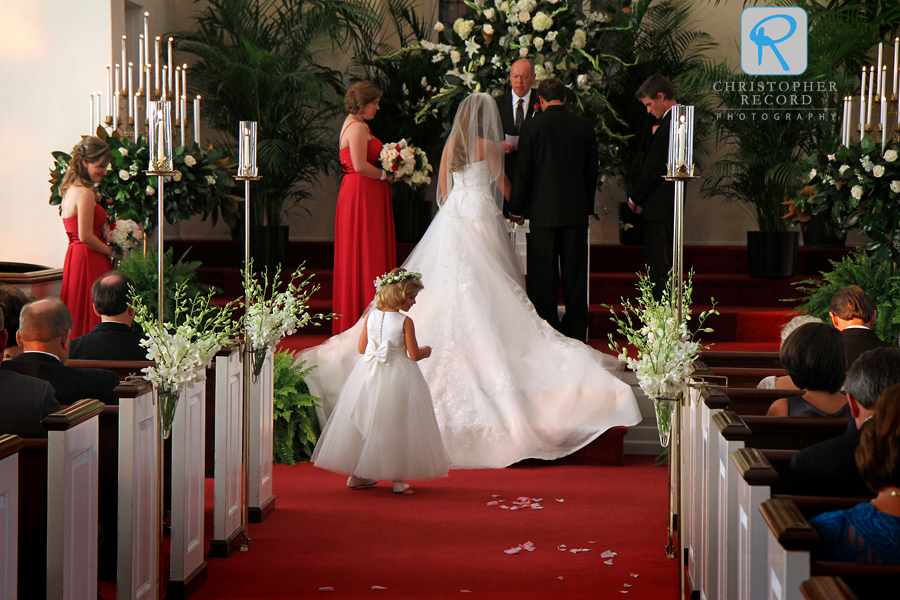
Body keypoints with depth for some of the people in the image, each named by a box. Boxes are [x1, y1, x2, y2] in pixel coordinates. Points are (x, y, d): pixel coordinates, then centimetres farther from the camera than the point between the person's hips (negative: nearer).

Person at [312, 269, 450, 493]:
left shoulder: (371, 317, 0)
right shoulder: (405, 322, -13)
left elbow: (361, 348, 7)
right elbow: (414, 355, -10)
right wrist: (425, 351, 11)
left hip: (369, 374, 5)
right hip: (397, 376, -5)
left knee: (364, 423, 12)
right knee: (395, 425, 4)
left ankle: (357, 474, 17)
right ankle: (398, 477, 5)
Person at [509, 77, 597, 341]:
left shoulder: (532, 126, -5)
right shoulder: (584, 126, 4)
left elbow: (523, 171, -4)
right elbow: (592, 171, 9)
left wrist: (516, 209, 5)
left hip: (544, 210, -3)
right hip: (577, 210, 3)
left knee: (543, 274, 3)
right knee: (575, 274, 8)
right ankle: (576, 330, 12)